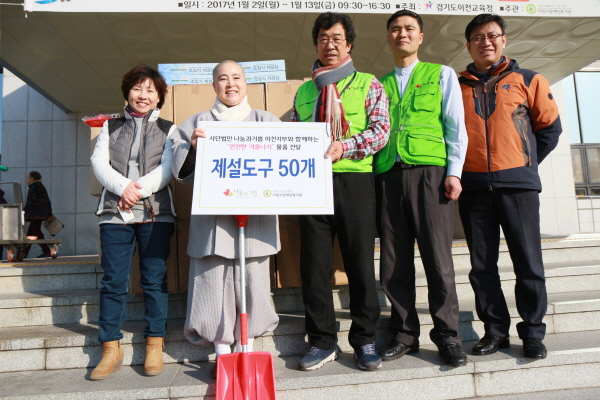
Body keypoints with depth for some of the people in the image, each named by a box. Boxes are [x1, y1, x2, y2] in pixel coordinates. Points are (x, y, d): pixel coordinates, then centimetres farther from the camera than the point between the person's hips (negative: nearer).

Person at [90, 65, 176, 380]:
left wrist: (139, 190, -13)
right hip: (114, 212, 2)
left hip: (155, 213, -1)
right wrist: (123, 186, -13)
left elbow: (168, 168, -2)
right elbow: (98, 162, 4)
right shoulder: (111, 127, 17)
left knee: (155, 279, 1)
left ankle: (155, 345, 12)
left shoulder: (168, 130, 11)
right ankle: (111, 348, 12)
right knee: (113, 281, 3)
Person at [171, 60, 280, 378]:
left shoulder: (266, 121, 15)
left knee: (251, 280, 2)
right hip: (212, 217, 0)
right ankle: (222, 352, 13)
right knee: (215, 281, 0)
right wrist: (191, 146, -14)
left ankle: (247, 350, 17)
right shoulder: (197, 123, 14)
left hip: (255, 215, 1)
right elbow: (181, 167, 6)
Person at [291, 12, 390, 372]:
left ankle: (365, 340, 16)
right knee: (314, 263, 3)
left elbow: (381, 129, -3)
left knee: (360, 261, 1)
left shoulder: (368, 84, 9)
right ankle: (323, 341, 15)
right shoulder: (304, 91, 19)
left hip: (354, 180, -3)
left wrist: (343, 147, -16)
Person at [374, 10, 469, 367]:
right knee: (394, 263, 2)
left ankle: (448, 335, 9)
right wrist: (374, 177, 4)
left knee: (438, 259, -4)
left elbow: (456, 126, 7)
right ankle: (405, 334, 15)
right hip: (389, 175, 3)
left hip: (430, 172, -2)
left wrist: (454, 172, -4)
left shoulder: (441, 75, 15)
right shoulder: (380, 84, 20)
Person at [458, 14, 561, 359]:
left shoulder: (527, 81, 9)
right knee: (482, 264, 5)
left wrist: (526, 162, 8)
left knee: (528, 262, 1)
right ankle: (495, 330, 18)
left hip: (518, 185, -1)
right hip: (474, 187, 2)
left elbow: (550, 127, 11)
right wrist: (457, 166, 5)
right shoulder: (457, 87, 12)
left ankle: (533, 333, 15)